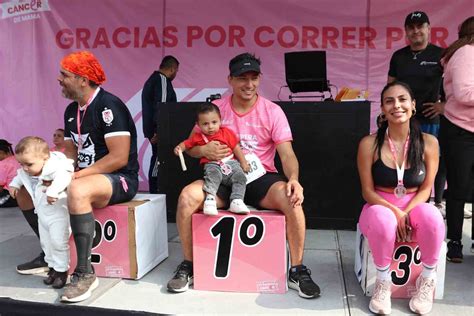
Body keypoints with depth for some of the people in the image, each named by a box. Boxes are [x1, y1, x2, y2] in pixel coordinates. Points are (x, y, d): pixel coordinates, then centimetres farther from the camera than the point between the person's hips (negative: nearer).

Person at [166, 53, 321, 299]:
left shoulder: (272, 111, -1)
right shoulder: (216, 108, 3)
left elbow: (287, 154, -8)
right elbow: (190, 147, 8)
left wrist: (293, 178, -29)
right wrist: (203, 150, -17)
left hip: (261, 177, -1)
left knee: (292, 199, -31)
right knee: (187, 196, -26)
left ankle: (297, 271, -10)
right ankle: (188, 266, -4)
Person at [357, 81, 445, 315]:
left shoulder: (428, 142, -5)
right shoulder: (369, 144, -10)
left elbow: (426, 189, -2)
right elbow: (368, 191, -6)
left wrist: (405, 213, -19)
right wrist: (394, 211, -22)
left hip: (414, 208, 2)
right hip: (380, 207, -1)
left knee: (431, 216, -33)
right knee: (383, 220, -37)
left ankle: (428, 278, -5)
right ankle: (383, 281, -9)